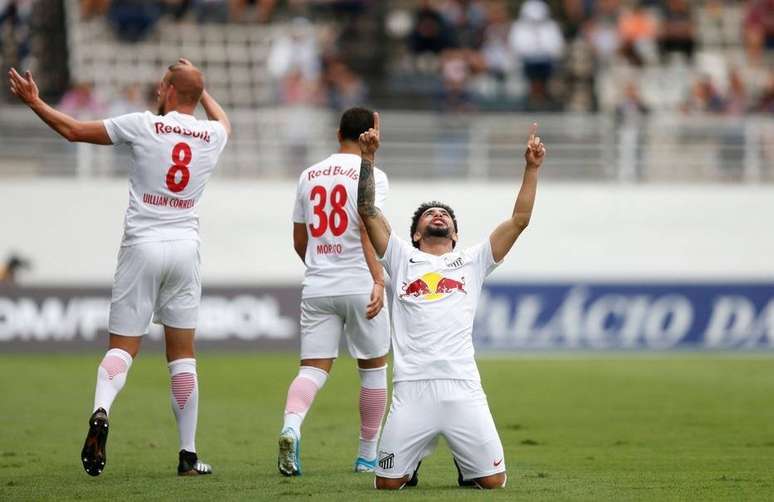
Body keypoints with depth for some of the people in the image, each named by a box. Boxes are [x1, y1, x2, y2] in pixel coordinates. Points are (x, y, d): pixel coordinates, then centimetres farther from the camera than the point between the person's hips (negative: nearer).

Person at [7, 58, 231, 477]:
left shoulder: (144, 126, -6)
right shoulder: (212, 135, 5)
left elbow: (74, 131, 1)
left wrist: (34, 101, 14)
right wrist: (199, 86, 43)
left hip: (141, 246, -2)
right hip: (185, 249, 2)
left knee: (122, 346, 0)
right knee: (182, 356, 8)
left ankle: (101, 409, -30)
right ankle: (188, 454, 6)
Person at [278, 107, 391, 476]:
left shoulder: (309, 176, 12)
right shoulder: (370, 175, -4)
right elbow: (368, 229, -17)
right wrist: (378, 280, -23)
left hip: (316, 289, 4)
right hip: (359, 286, -4)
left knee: (314, 367, 0)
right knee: (373, 366, 12)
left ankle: (291, 425, -29)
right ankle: (368, 454, 16)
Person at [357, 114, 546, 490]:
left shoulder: (472, 262, 20)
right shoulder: (402, 258, 18)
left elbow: (519, 220, 13)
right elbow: (368, 211, 8)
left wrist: (531, 169, 6)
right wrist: (368, 158, -1)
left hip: (463, 388, 1)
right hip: (412, 389, -1)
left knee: (493, 481, -4)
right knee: (387, 483, -6)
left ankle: (466, 463, 30)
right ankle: (411, 459, 29)